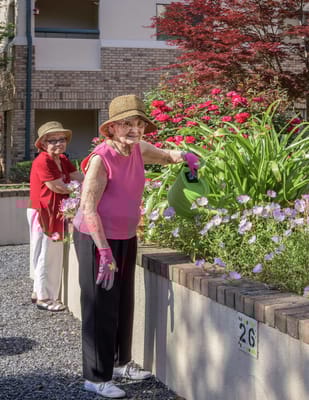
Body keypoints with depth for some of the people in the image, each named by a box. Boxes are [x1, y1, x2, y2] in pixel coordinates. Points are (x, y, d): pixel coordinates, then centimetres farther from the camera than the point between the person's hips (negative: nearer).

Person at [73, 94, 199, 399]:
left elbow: (163, 156, 21)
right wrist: (104, 251, -26)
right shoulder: (101, 158, -22)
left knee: (124, 304, 18)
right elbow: (88, 208, -23)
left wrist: (181, 157, -4)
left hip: (125, 238, 8)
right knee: (100, 307, -1)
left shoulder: (138, 149, 0)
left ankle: (120, 362, 35)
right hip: (95, 238, -8)